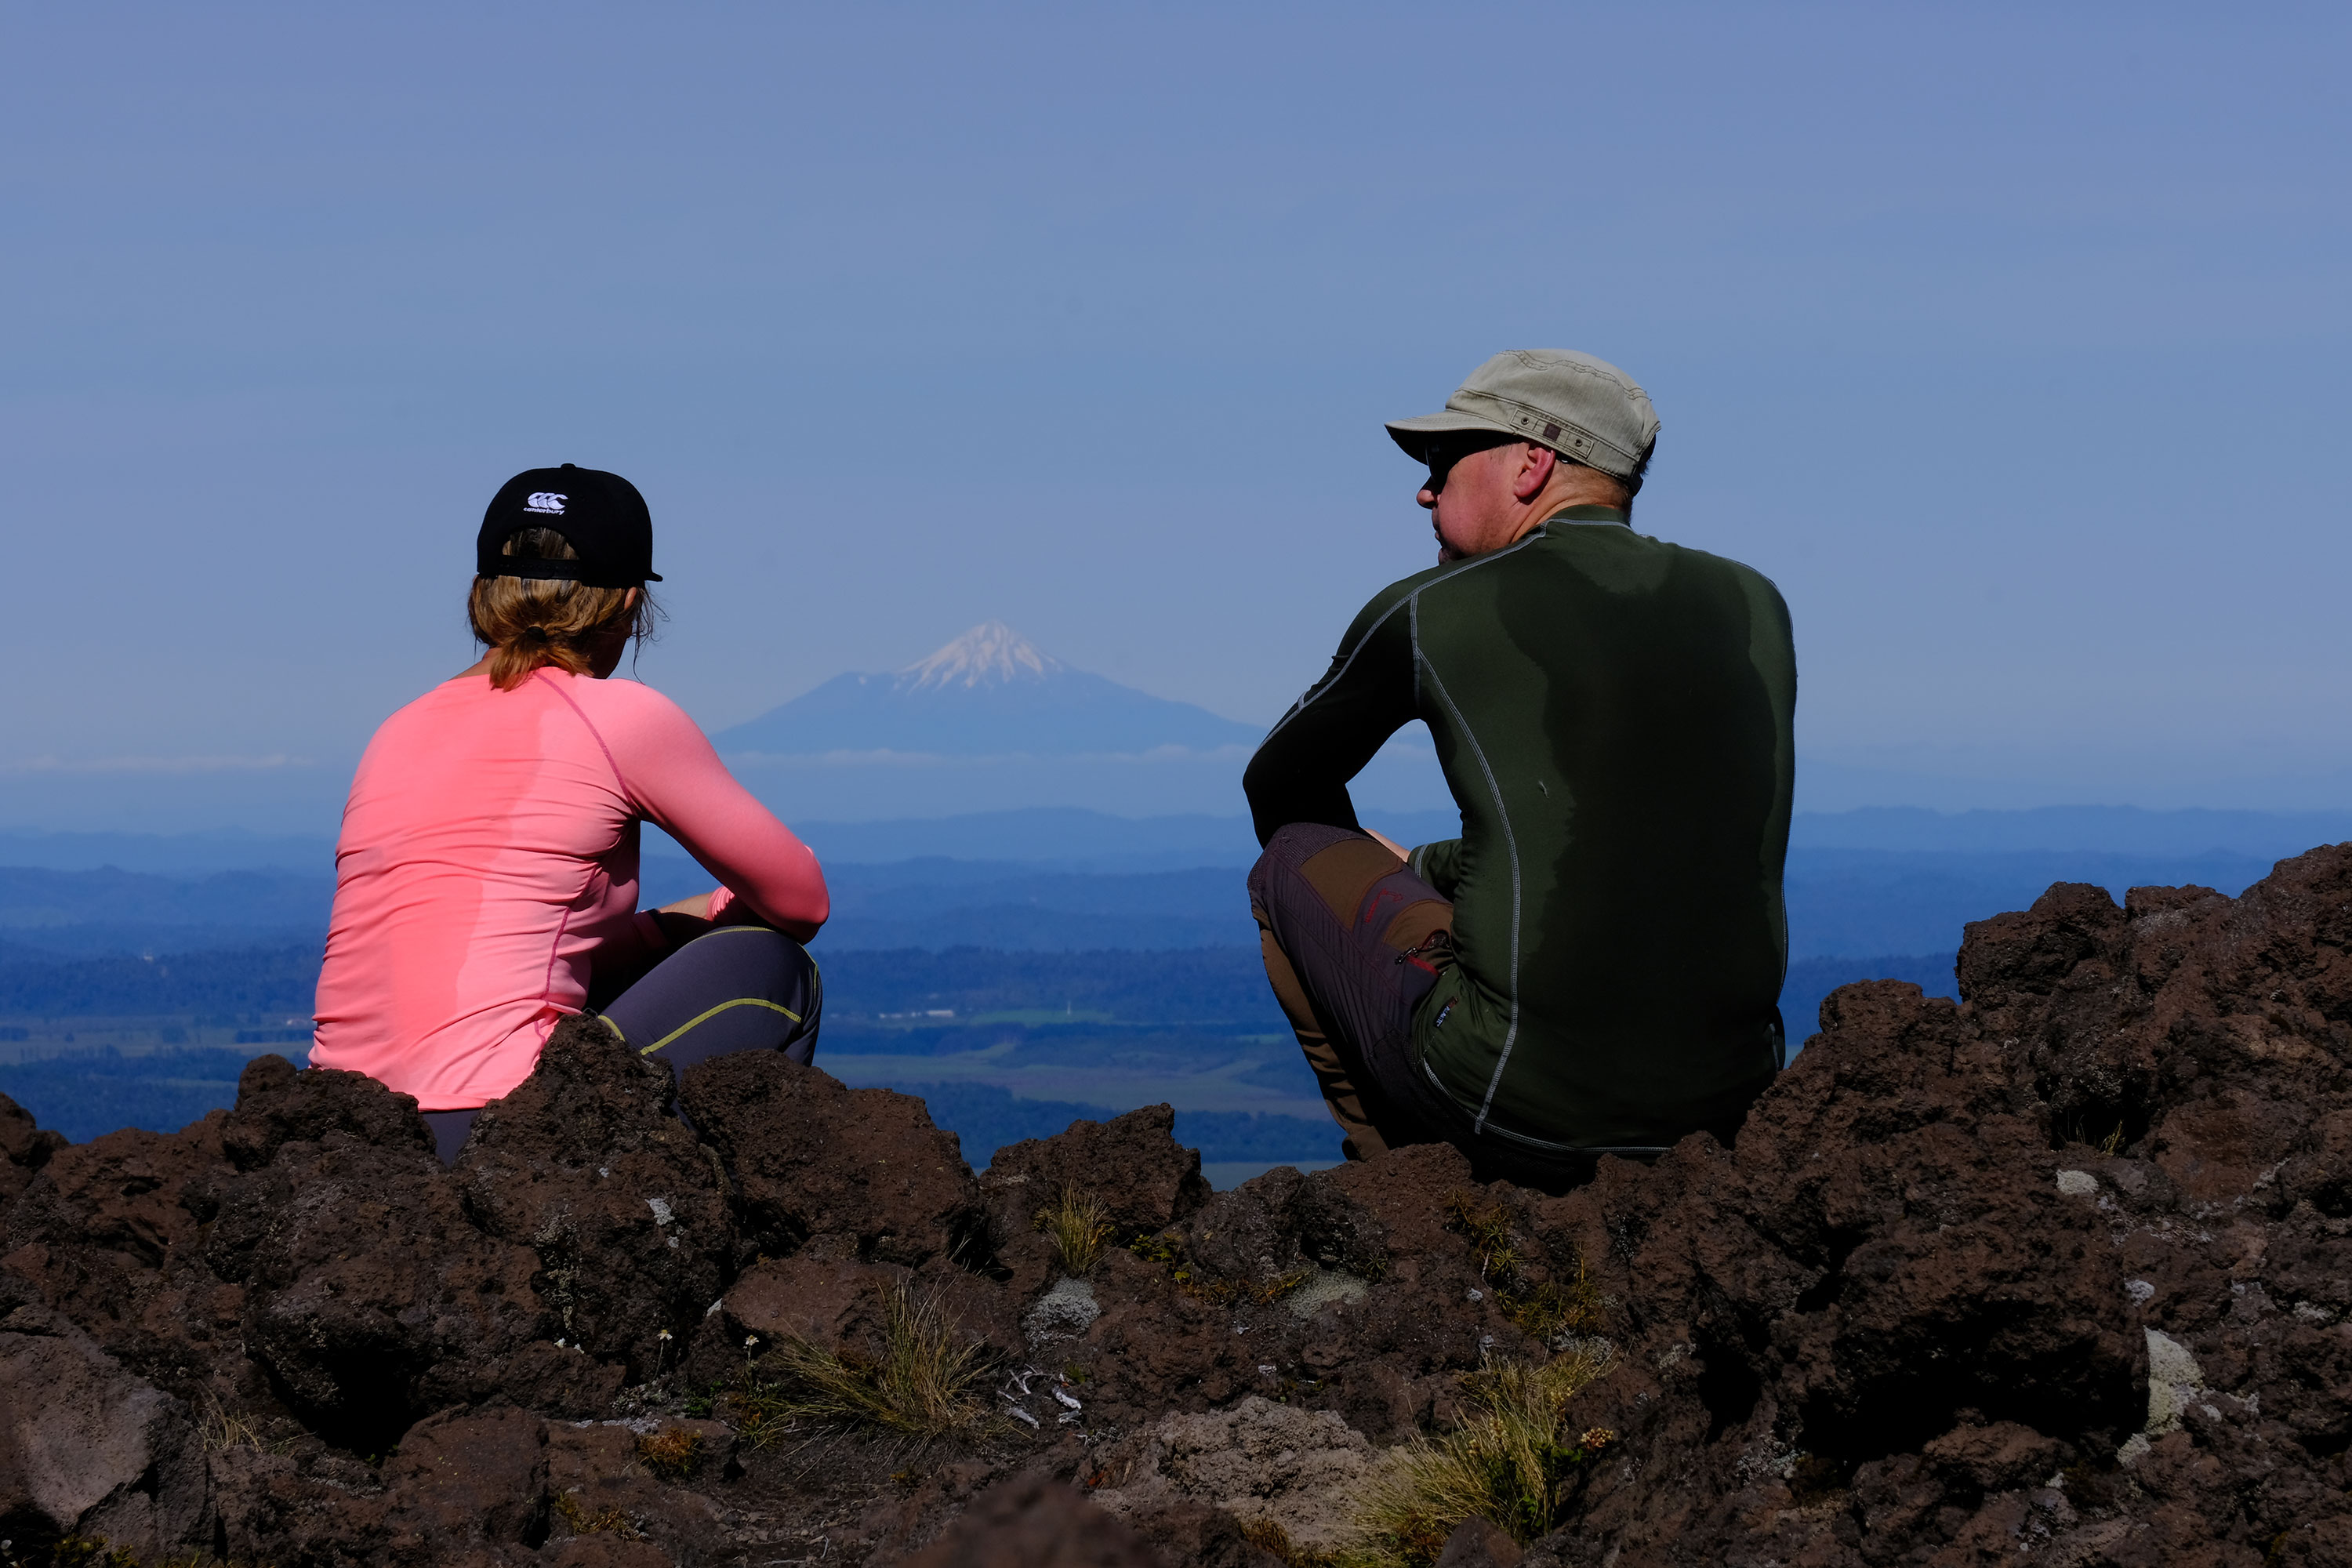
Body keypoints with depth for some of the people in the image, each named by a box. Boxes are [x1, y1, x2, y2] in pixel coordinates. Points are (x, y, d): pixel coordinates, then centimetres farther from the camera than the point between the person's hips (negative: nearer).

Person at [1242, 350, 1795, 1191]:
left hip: (1521, 1098, -5)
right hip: (1725, 1099, 5)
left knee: (1292, 858, 19)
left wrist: (1366, 894, 40)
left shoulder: (1427, 613, -1)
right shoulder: (1756, 605, 11)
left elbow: (1278, 788, 19)